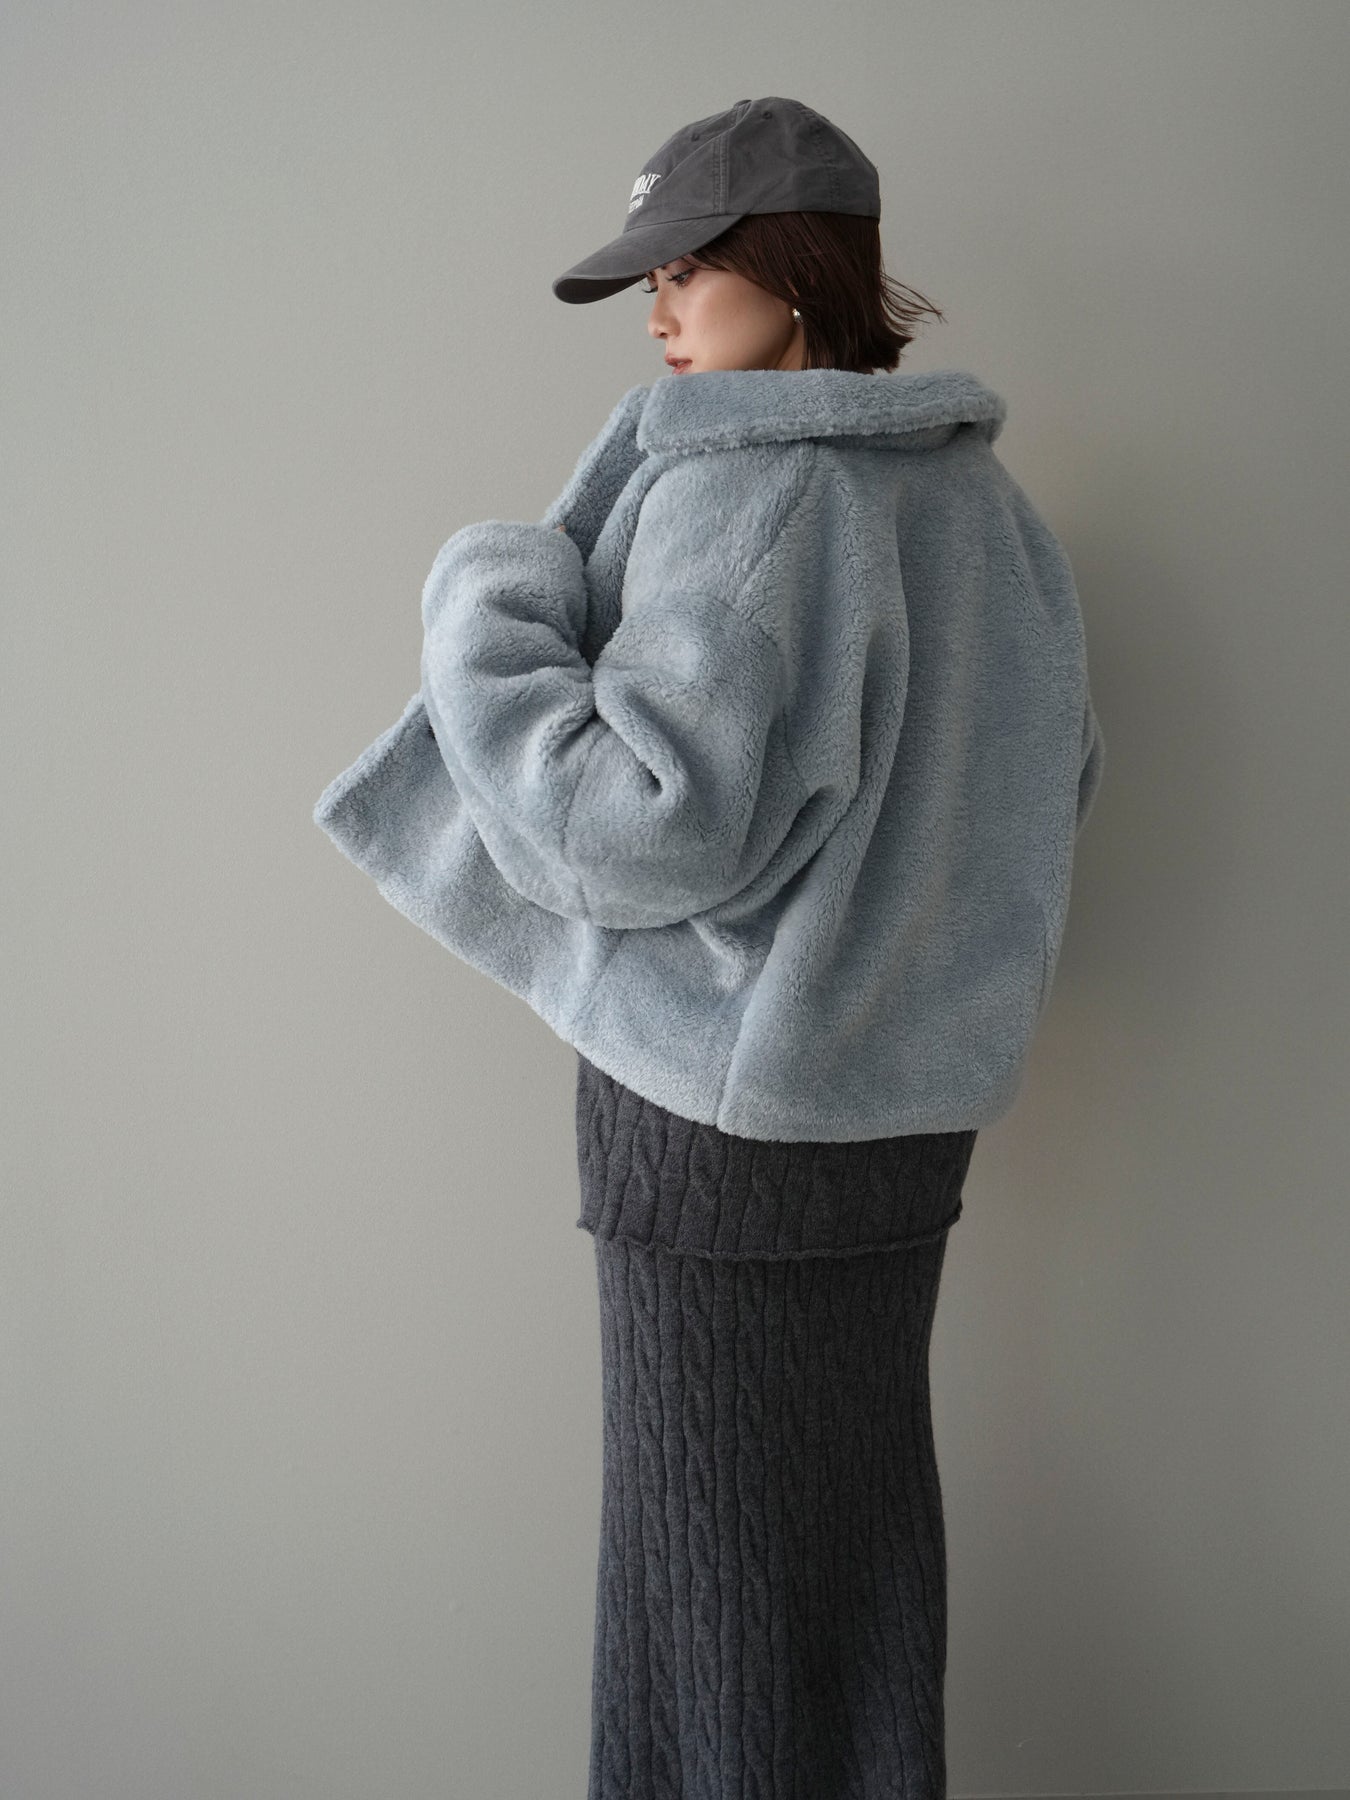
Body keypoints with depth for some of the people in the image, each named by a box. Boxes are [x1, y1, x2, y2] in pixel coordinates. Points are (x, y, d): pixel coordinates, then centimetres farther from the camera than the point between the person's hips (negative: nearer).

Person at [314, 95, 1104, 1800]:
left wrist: (485, 609, -12)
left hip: (731, 1093, -8)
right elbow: (1052, 782, 14)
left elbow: (652, 825, -24)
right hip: (912, 1085, 8)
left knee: (723, 1537, 8)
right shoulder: (979, 497, 7)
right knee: (863, 1491, 19)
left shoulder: (743, 489, -18)